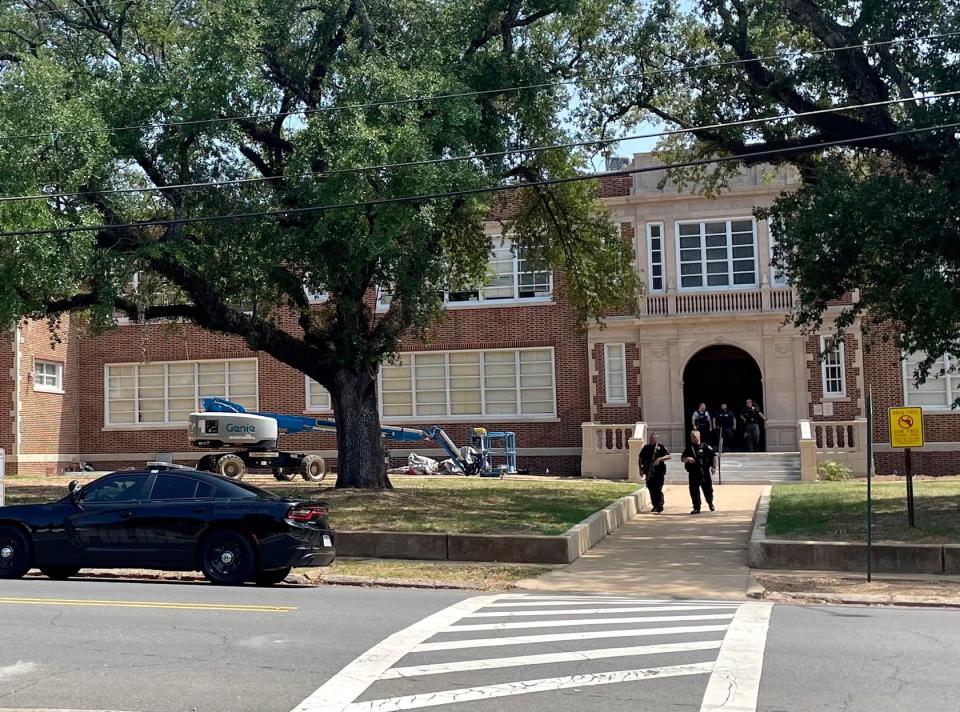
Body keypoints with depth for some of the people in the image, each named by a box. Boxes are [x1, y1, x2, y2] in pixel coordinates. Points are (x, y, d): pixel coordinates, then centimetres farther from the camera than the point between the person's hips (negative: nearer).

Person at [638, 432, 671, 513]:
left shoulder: (661, 447, 0)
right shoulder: (646, 448, 11)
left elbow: (669, 456, -5)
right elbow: (641, 458, 17)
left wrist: (660, 459, -17)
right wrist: (641, 467, 7)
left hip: (659, 471, -4)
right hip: (649, 472, 4)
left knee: (658, 489, -7)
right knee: (651, 488, 6)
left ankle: (659, 507, -1)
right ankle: (655, 506, 18)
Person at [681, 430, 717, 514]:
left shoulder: (705, 446, -1)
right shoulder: (689, 448, 9)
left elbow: (714, 455, 2)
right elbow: (682, 458, 9)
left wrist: (714, 467, -3)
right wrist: (687, 459, -12)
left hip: (705, 472, -3)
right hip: (693, 473, 3)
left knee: (707, 489, 7)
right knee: (694, 491, -1)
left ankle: (710, 503, 34)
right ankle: (696, 508, 7)